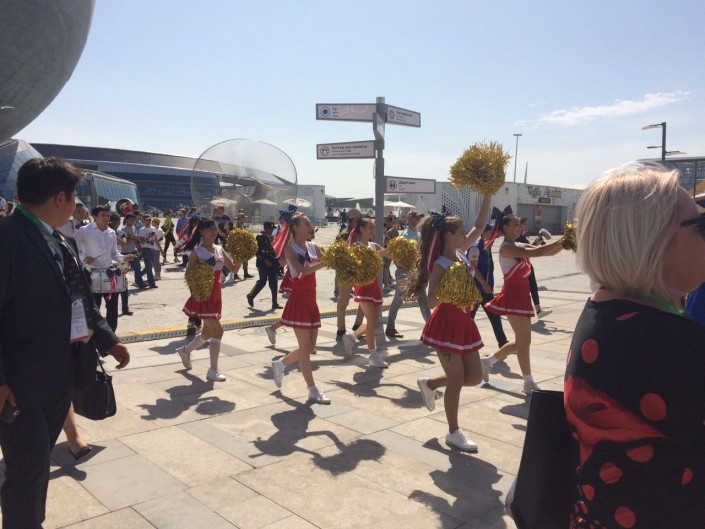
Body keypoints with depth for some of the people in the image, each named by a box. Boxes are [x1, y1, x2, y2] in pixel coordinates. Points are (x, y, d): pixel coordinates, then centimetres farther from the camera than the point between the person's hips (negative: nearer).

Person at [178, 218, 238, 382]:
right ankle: (213, 370, -1)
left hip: (215, 295, 7)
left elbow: (234, 268, 10)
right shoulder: (197, 252, -10)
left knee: (208, 333, 17)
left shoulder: (219, 249, 8)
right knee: (217, 330, -12)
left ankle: (186, 350, 45)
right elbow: (188, 275, -11)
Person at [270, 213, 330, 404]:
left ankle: (280, 364, 36)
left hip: (311, 301, 8)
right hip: (298, 300, -8)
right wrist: (324, 263, -30)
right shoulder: (290, 249, -10)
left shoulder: (312, 246, 10)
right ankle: (313, 391, 7)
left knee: (310, 347, 13)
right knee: (305, 347, -2)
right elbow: (302, 270, -26)